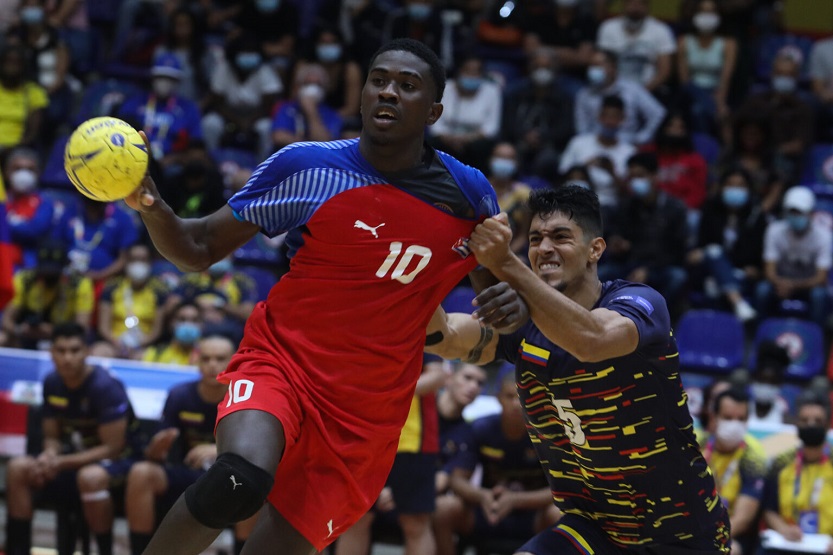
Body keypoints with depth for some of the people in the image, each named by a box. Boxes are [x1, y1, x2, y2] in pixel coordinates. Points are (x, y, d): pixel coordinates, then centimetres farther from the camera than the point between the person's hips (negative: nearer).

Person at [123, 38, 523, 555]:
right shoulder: (305, 167, -5)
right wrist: (151, 205, -19)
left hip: (365, 417, 2)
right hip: (280, 363, -2)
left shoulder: (467, 193, 1)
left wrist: (514, 304, -5)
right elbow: (199, 250, 1)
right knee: (240, 478, -33)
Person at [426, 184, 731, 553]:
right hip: (593, 523, 4)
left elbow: (590, 341, -42)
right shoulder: (522, 322, -4)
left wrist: (505, 264, -50)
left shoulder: (640, 304, -18)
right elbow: (443, 339, -24)